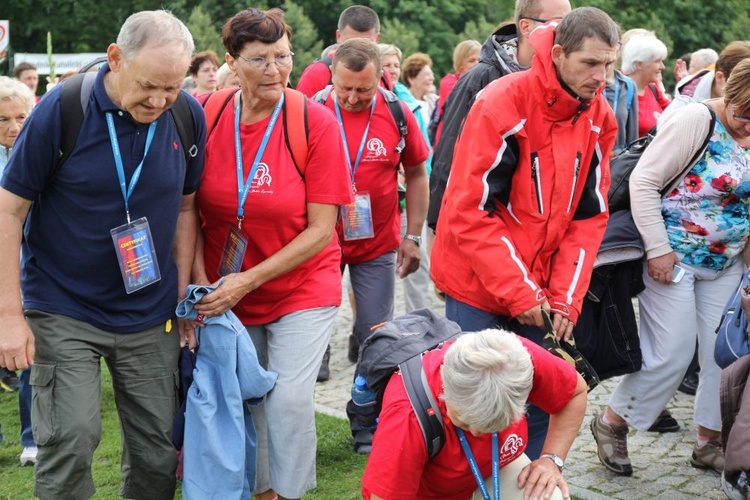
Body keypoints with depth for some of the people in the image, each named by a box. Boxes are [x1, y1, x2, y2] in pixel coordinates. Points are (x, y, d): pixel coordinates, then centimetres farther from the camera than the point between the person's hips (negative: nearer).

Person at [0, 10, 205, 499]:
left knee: (158, 452, 7)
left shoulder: (189, 116, -5)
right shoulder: (61, 109, -15)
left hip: (151, 315, 3)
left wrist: (182, 296, 7)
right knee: (70, 440, -11)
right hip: (63, 309, -3)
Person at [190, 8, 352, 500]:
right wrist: (201, 281, -11)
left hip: (302, 289, -3)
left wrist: (248, 280, -19)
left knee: (290, 400, -12)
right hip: (224, 294, 3)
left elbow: (320, 229, -14)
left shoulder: (316, 122, -15)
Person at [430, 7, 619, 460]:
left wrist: (567, 296, -6)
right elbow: (471, 212, -20)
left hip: (541, 290, 5)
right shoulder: (501, 105, -19)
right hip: (479, 285, -5)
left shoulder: (598, 118, -1)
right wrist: (518, 291, -20)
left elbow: (590, 214, 3)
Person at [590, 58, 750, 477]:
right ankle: (612, 423, 13)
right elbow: (644, 182, -18)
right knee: (672, 353, -7)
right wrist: (657, 249, -20)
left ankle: (710, 441, 22)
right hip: (674, 256, -7)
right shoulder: (695, 120, -16)